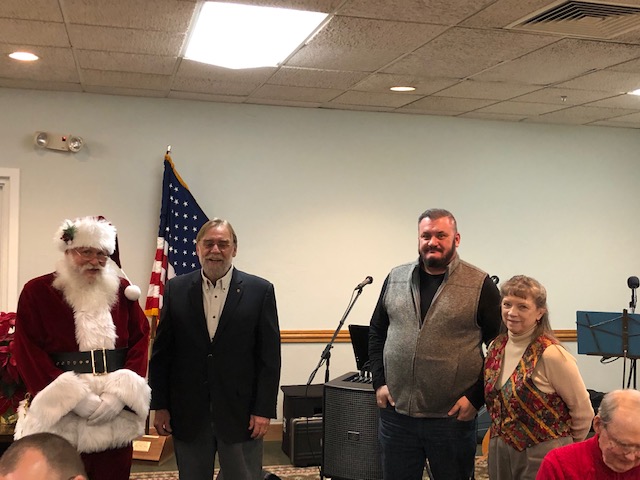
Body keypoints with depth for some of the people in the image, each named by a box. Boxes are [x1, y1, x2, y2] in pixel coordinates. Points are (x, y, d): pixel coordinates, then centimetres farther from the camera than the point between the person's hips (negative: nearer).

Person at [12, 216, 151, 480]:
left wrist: (120, 394, -10)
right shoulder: (37, 291, -1)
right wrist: (75, 399, -14)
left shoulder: (122, 291, 8)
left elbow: (139, 343, 4)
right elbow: (29, 352, -6)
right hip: (60, 414, -2)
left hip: (115, 414, 3)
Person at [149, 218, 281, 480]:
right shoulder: (176, 289, 3)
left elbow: (269, 357, -4)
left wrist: (264, 410, -8)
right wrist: (159, 405, 1)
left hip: (241, 412, -1)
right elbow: (161, 353, 4)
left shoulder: (260, 291, -3)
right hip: (188, 413, 2)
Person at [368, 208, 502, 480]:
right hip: (396, 413, 3)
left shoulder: (480, 285, -5)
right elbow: (376, 333, 14)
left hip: (453, 417, -3)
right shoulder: (395, 279, 7)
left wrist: (476, 397, -9)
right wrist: (379, 382, 4)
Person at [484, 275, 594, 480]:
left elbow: (583, 411, -9)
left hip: (542, 457, -6)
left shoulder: (551, 354, -18)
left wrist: (565, 448, 3)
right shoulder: (496, 347, 1)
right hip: (499, 453, 6)